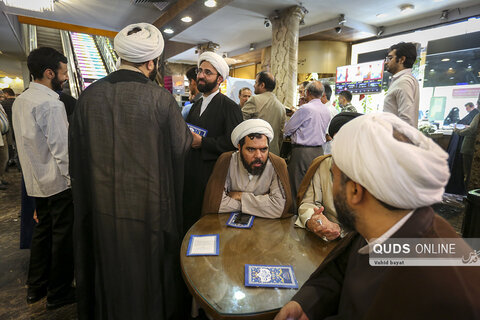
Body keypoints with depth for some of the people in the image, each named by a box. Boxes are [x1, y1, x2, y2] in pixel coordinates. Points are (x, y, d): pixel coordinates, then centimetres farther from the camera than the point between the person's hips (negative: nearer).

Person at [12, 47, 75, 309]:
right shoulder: (51, 103, -19)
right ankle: (59, 293, 20)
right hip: (59, 181, -9)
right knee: (63, 235, 4)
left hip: (36, 180, 9)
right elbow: (61, 147, -22)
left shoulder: (20, 101, 10)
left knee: (42, 230, 20)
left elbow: (29, 141, 14)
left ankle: (35, 287, 35)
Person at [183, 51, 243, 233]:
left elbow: (233, 142, -18)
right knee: (188, 219, 15)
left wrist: (202, 142, -18)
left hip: (213, 176, -7)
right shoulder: (196, 105, 16)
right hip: (191, 174, 7)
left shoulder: (230, 107, -8)